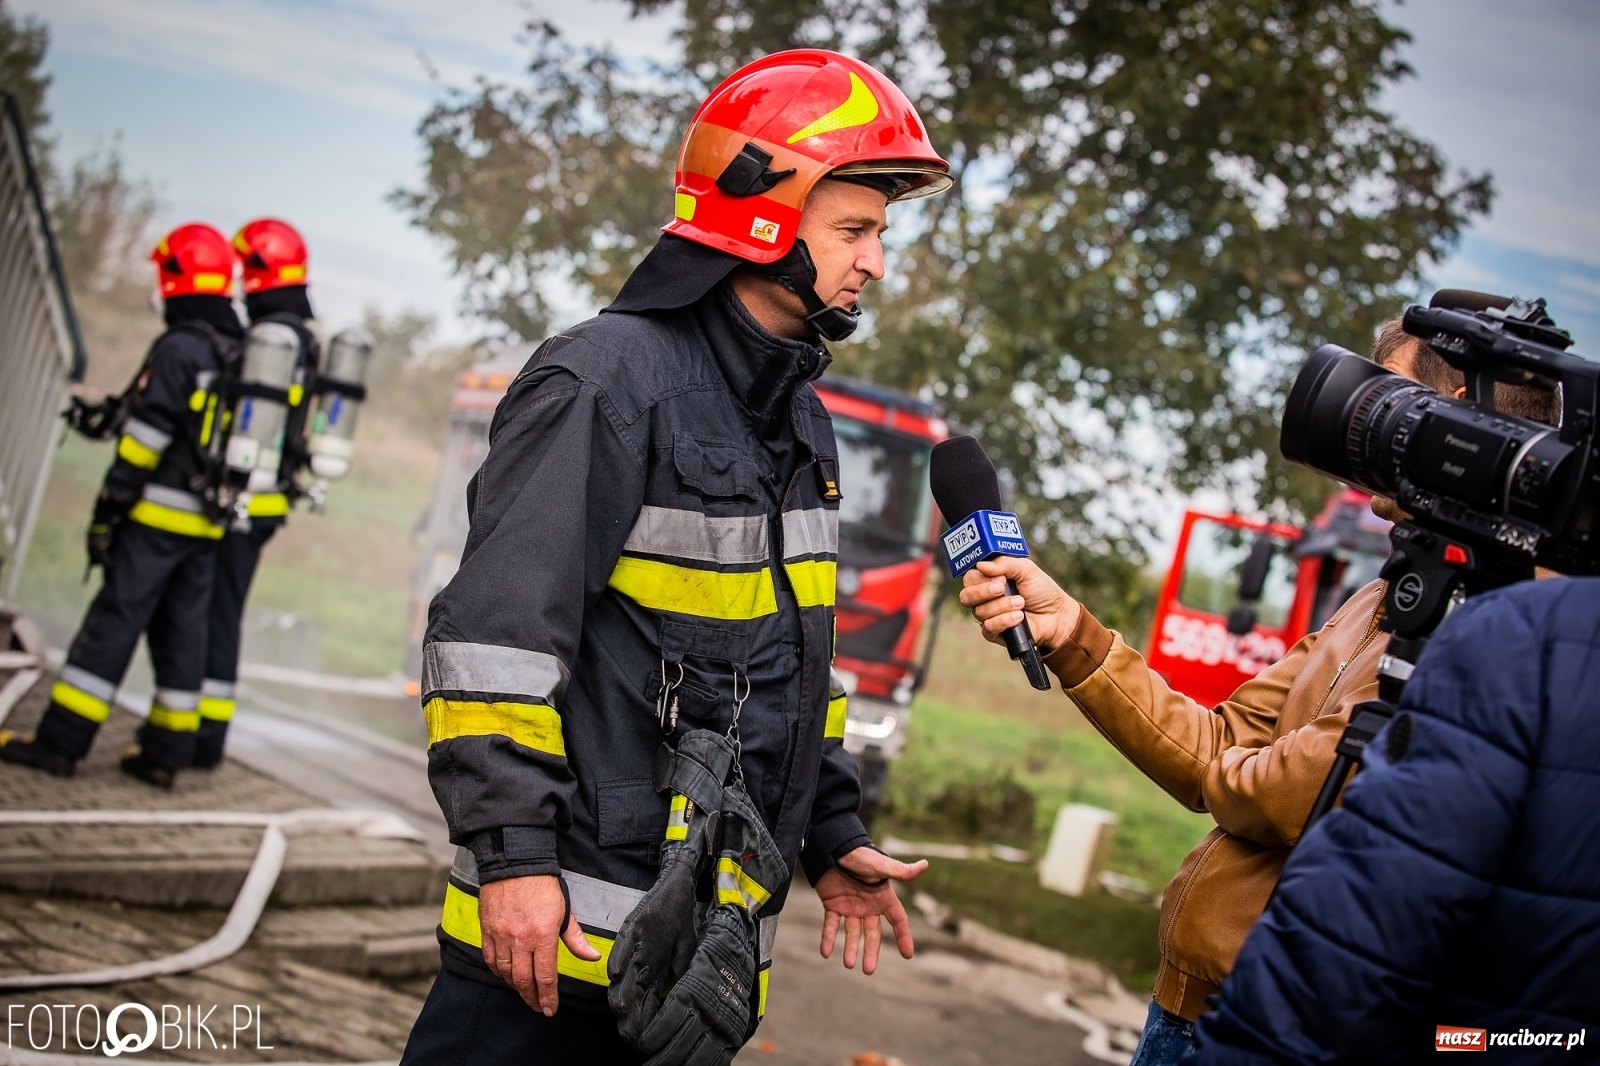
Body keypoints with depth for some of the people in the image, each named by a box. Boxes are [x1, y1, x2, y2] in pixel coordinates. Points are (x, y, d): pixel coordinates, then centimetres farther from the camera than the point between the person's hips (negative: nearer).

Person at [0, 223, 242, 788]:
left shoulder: (178, 348, -12)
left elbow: (144, 437, -15)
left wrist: (107, 511, -11)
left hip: (160, 515, -7)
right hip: (210, 524, 7)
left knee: (113, 621, -2)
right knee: (182, 630, 9)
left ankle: (60, 741, 2)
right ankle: (165, 753, 12)